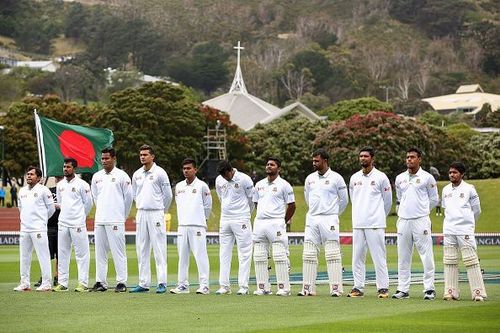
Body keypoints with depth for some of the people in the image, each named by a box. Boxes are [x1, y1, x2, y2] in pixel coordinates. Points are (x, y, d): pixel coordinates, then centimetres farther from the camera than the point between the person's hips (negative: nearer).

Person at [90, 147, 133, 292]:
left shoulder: (122, 176, -3)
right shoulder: (96, 176, 11)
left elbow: (128, 197, 1)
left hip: (115, 221, -6)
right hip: (99, 220, 6)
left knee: (118, 252, -6)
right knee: (100, 252, 7)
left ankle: (121, 282, -4)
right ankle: (100, 282, 11)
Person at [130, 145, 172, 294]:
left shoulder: (160, 173, -5)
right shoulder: (137, 174, 11)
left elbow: (168, 195, -1)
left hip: (156, 213, -6)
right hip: (141, 213, 6)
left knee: (159, 249, -7)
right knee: (142, 250, 6)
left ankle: (162, 283, -7)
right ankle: (143, 283, 9)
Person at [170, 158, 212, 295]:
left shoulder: (202, 186, -2)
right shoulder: (179, 186, 13)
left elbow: (208, 206, 6)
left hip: (197, 226, -5)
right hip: (182, 226, 5)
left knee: (201, 255, -8)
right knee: (182, 256, 6)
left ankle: (204, 285, -8)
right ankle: (182, 285, 11)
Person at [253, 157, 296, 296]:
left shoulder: (284, 185, -1)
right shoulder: (259, 185, 15)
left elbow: (292, 206, 3)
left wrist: (284, 221, 5)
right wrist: (261, 218, 15)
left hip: (276, 222, -6)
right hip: (259, 222, 6)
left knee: (280, 256, -9)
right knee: (259, 257, 4)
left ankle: (283, 288, -7)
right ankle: (263, 287, 9)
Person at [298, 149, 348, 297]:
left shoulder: (336, 178, -2)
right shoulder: (310, 179, 11)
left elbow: (344, 200, 6)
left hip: (329, 219, -5)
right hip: (312, 219, 5)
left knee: (332, 254, -7)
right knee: (308, 255, 1)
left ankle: (336, 288, -6)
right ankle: (308, 288, 4)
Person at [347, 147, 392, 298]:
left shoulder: (381, 177, -1)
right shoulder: (354, 178, 12)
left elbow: (387, 201, 7)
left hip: (375, 224, -5)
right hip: (358, 224, 5)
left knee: (379, 257, -5)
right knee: (357, 257, 4)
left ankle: (383, 288, -3)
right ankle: (358, 287, 9)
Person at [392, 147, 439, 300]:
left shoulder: (427, 178, 0)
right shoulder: (399, 178, 12)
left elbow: (434, 200, 8)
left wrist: (422, 211, 10)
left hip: (421, 220, -4)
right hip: (403, 221, 4)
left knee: (426, 256, -6)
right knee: (403, 257, 5)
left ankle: (429, 289, -3)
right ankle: (403, 289, 10)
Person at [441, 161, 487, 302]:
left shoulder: (469, 189, -1)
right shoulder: (446, 190, 12)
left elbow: (476, 210, 6)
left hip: (465, 231, -4)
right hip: (449, 231, 5)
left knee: (471, 261, -7)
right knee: (449, 262, 3)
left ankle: (478, 292, -7)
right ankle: (451, 292, 7)